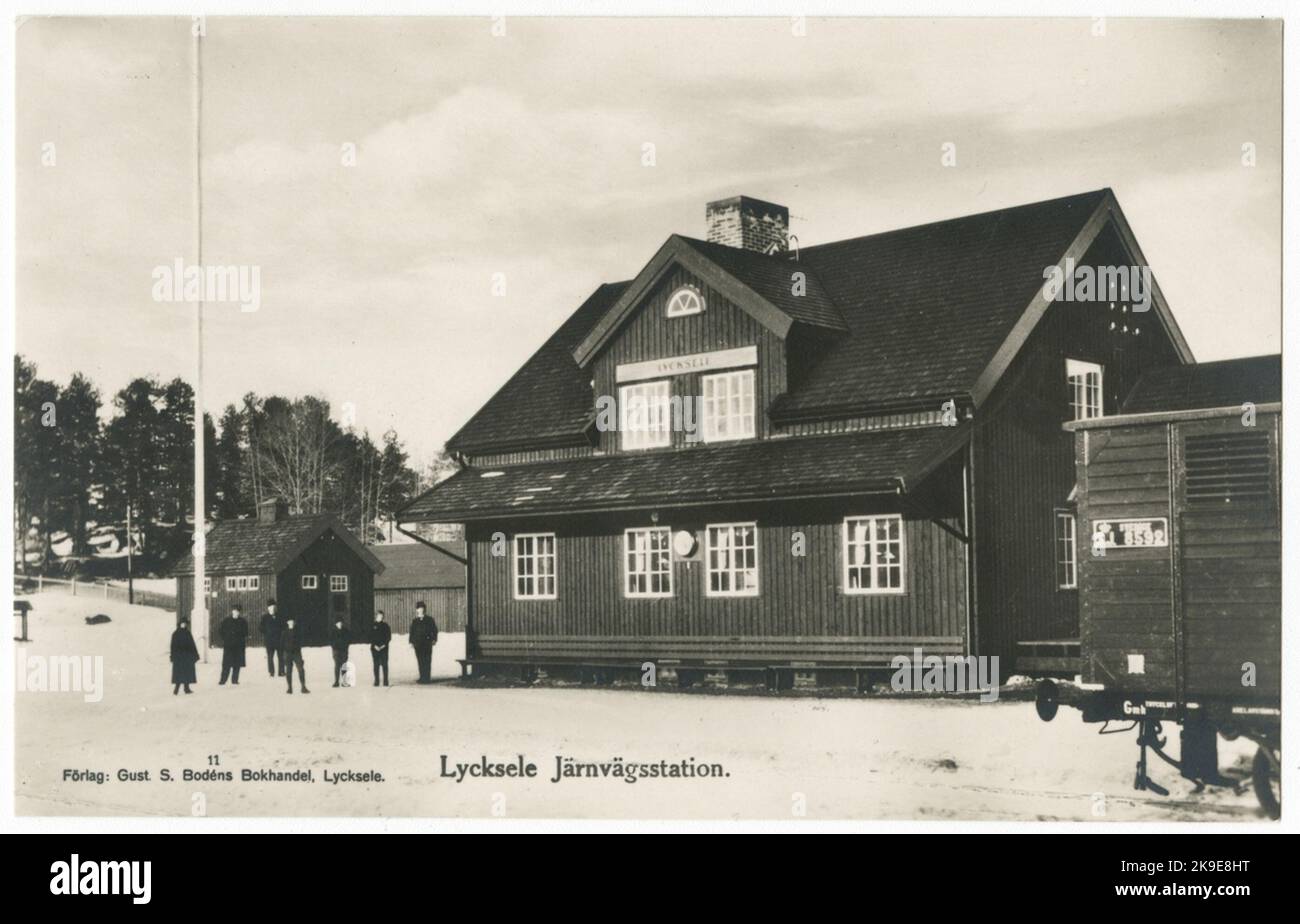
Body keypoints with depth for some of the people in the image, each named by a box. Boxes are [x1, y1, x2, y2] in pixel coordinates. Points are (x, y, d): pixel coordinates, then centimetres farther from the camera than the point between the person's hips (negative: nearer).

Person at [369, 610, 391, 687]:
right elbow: (370, 637, 4)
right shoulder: (372, 626, 6)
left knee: (384, 664, -4)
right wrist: (375, 645, -9)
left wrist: (384, 645, -8)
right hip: (375, 648, 0)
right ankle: (376, 681, 3)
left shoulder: (385, 625, 6)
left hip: (384, 648, 0)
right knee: (376, 665, 0)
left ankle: (386, 681, -1)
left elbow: (389, 637, 4)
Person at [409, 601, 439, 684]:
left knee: (427, 661, -6)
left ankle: (427, 678, -4)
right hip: (418, 644, 3)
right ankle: (422, 678, 5)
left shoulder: (429, 619, 7)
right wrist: (411, 642, 5)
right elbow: (412, 632, 14)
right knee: (420, 661, 1)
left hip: (427, 643, -3)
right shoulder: (414, 621, 15)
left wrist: (434, 640, -5)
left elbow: (434, 630, 5)